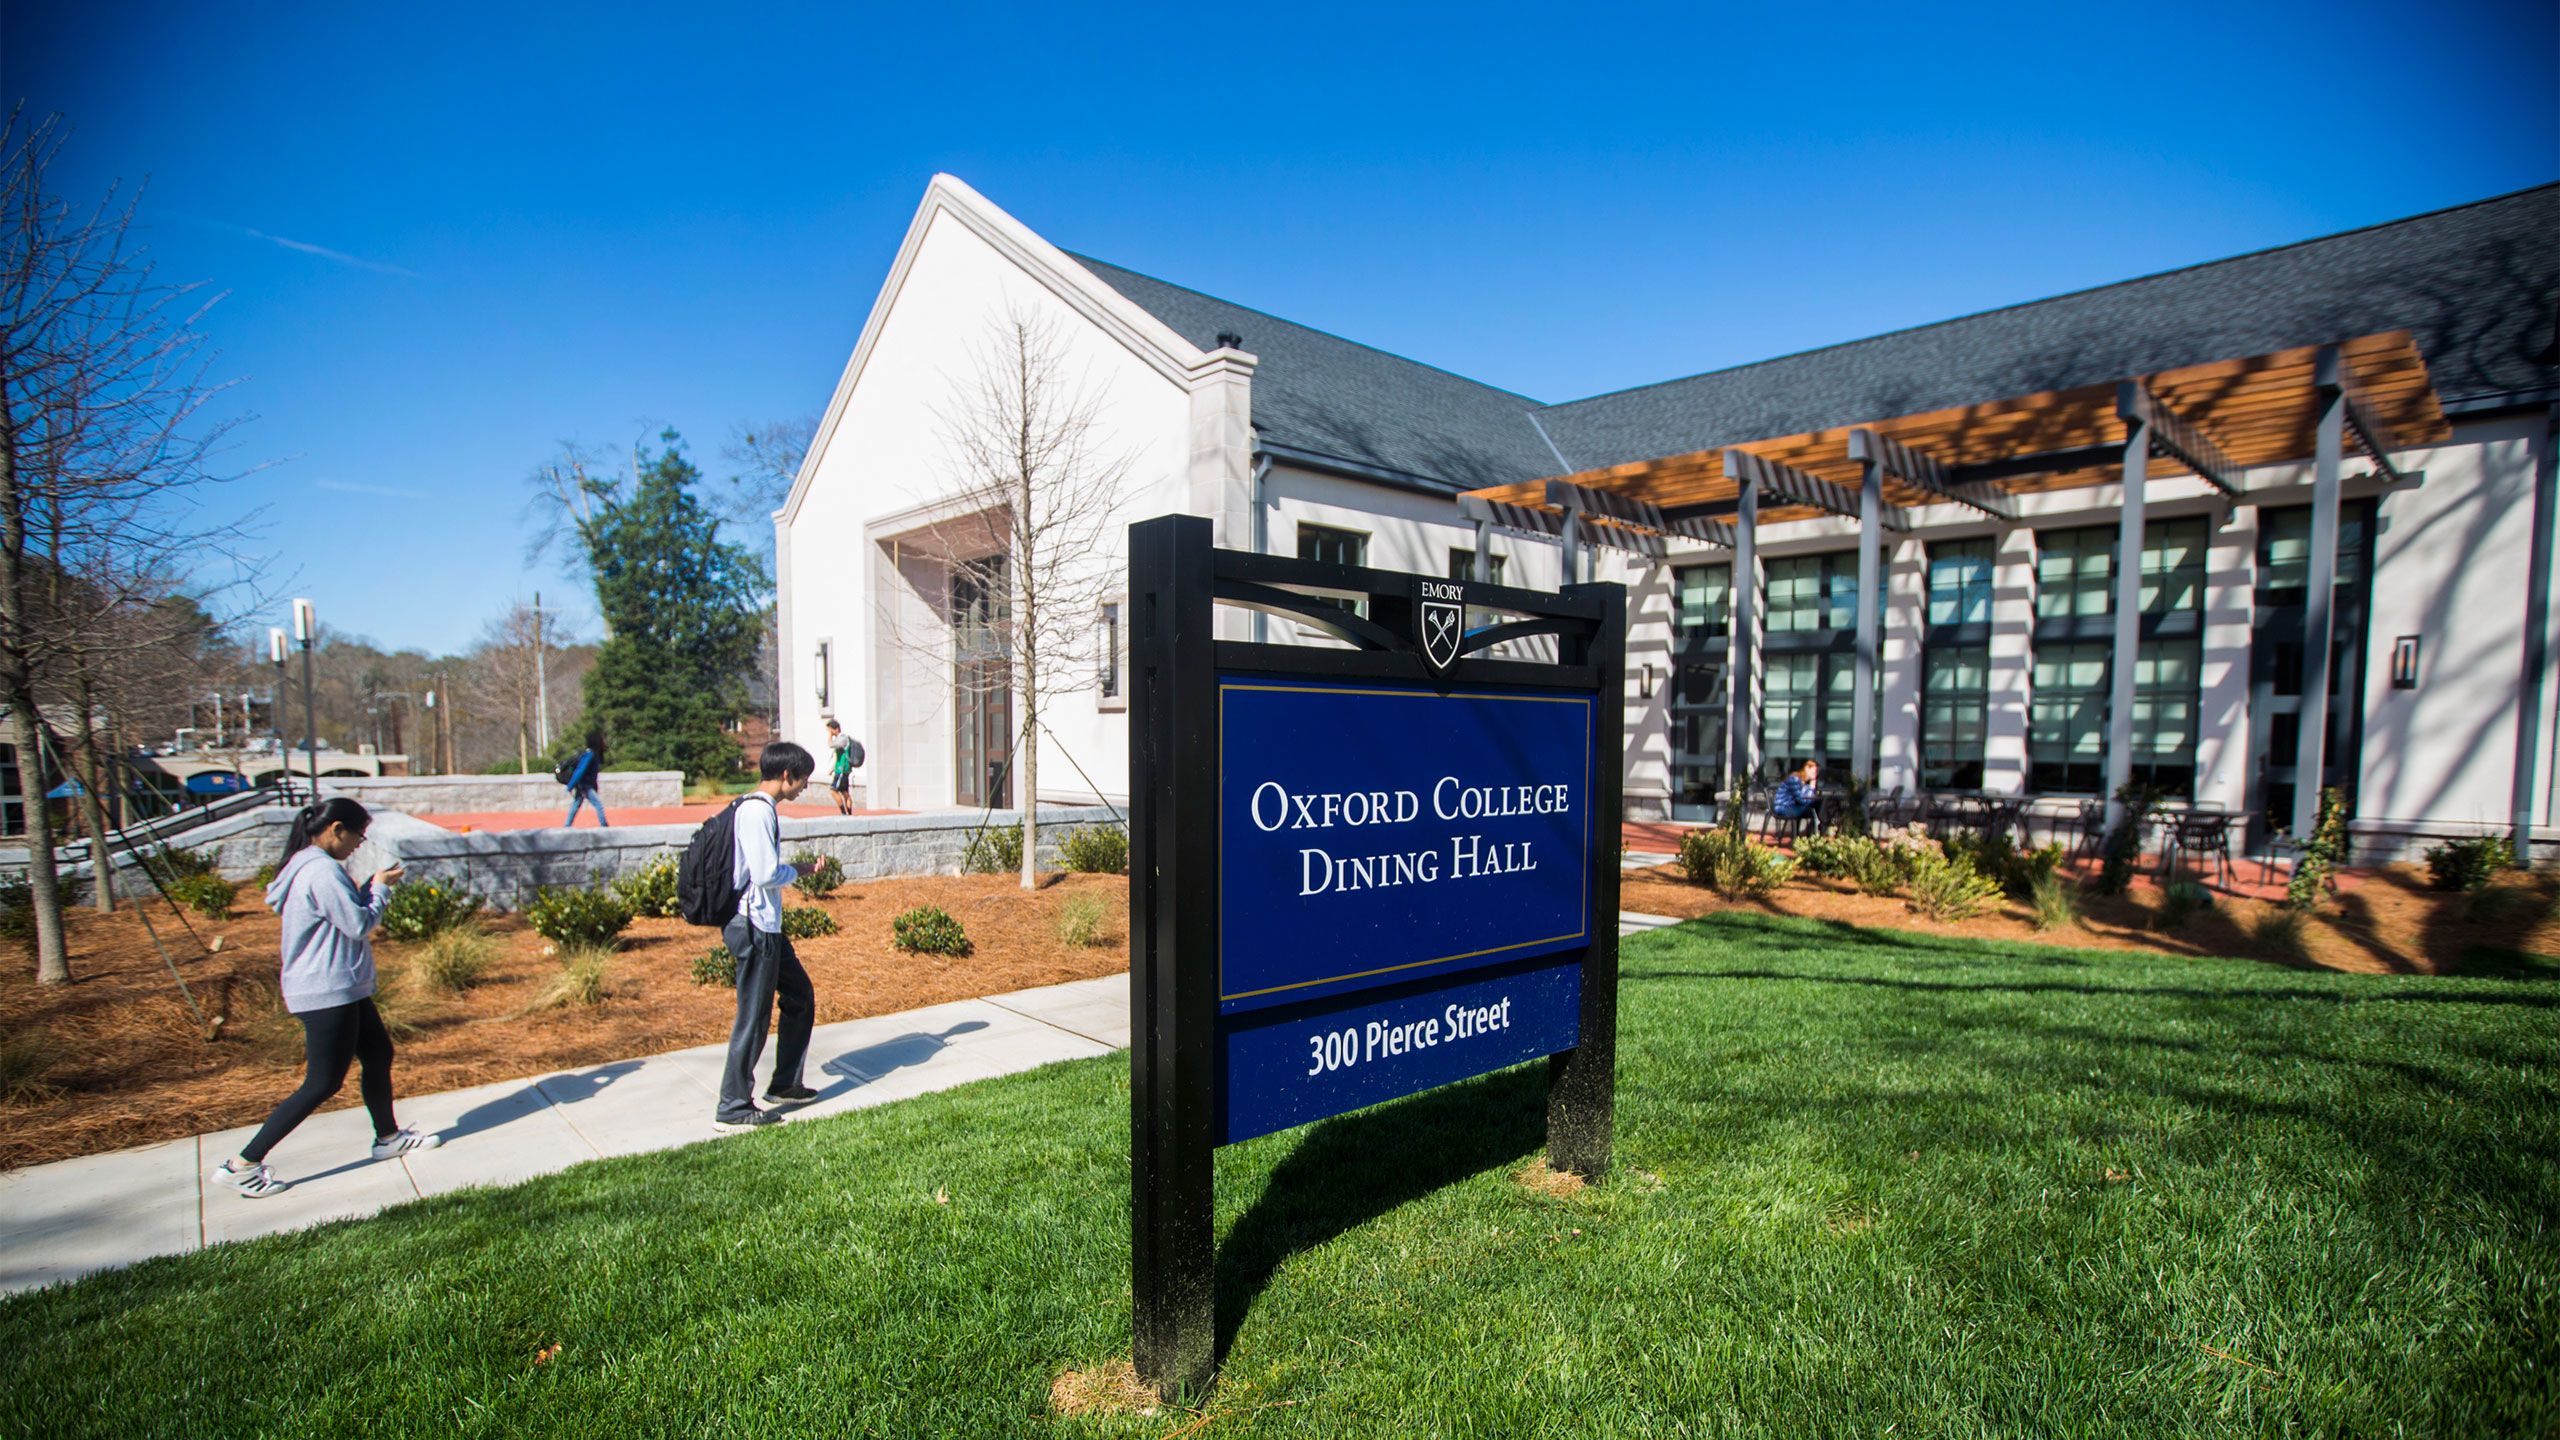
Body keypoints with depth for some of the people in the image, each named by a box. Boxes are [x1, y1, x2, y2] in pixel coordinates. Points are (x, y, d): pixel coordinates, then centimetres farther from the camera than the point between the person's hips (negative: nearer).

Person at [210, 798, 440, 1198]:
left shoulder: (308, 866, 11)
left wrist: (370, 887, 6)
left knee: (379, 1055, 18)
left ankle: (388, 1136, 31)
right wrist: (380, 888, -6)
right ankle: (242, 1164, 6)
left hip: (342, 989, 11)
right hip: (327, 993, -11)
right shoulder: (322, 871, -22)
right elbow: (359, 925, -20)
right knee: (323, 1083, -3)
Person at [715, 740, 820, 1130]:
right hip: (754, 927, -10)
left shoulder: (760, 807, 12)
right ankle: (733, 1108, 12)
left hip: (766, 926, 10)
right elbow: (766, 874, -23)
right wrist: (799, 870, -7)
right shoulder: (758, 811, -19)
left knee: (800, 996, 18)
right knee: (754, 1016, 0)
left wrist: (795, 870, 8)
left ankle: (785, 1084, 28)